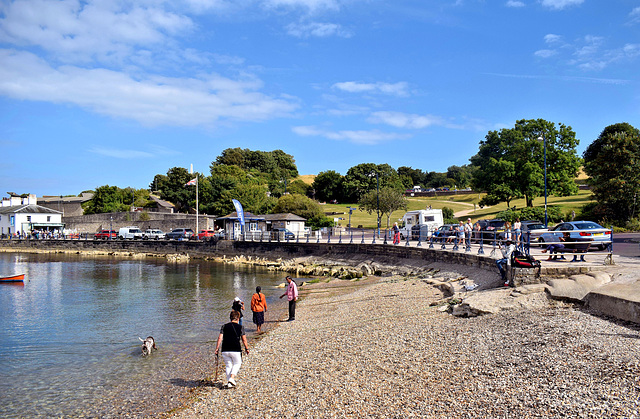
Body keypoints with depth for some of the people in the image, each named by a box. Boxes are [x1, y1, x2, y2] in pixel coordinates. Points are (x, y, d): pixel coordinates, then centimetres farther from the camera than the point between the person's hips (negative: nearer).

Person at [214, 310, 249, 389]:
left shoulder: (224, 326, 7)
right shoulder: (240, 327, 1)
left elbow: (220, 338, 0)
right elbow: (244, 340, 3)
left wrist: (217, 349, 4)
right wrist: (247, 348, 15)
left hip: (225, 350, 2)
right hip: (236, 350, -2)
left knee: (228, 365, 16)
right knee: (237, 363, 18)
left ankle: (229, 382, 12)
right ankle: (232, 377, -2)